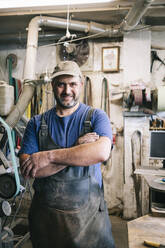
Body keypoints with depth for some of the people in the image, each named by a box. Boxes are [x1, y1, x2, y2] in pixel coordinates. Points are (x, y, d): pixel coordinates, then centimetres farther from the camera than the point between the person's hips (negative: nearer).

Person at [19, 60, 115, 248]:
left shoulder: (96, 116, -2)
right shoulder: (37, 123, 1)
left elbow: (102, 152, -22)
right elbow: (27, 169, -11)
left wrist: (49, 156, -21)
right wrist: (77, 149, -18)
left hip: (88, 211, -1)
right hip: (46, 213, 2)